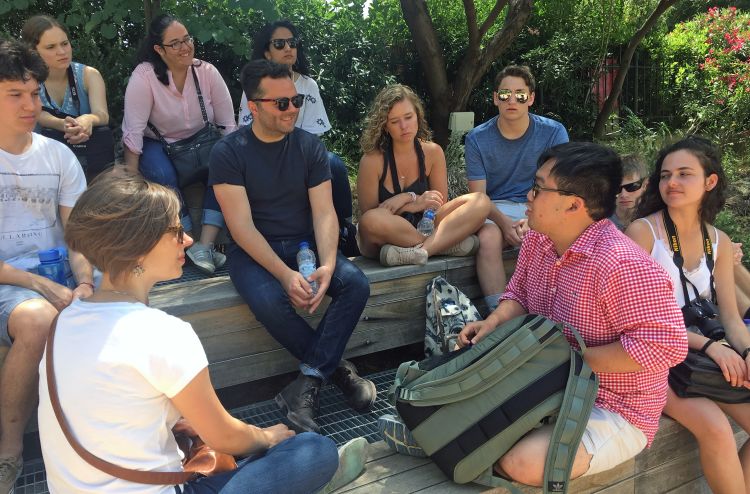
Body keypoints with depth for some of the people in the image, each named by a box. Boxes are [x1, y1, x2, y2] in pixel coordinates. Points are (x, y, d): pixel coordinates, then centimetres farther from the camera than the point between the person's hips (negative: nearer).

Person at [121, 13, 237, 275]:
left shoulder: (207, 72, -9)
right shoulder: (144, 76, -18)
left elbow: (228, 125, -5)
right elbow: (133, 130, -21)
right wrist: (131, 179, -24)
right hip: (157, 145, -3)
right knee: (164, 176, -34)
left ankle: (205, 245, -27)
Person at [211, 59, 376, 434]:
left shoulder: (309, 147, 2)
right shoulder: (228, 153, -8)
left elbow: (324, 213, -4)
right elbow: (242, 226, -15)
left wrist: (327, 265, -24)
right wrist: (285, 274, -28)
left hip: (305, 244, 4)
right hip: (254, 251, -3)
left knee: (356, 284, -24)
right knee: (269, 301, -34)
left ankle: (310, 380, -20)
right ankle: (336, 368, -10)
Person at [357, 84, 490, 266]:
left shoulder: (432, 152, 0)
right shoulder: (372, 160, -11)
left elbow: (439, 204, 2)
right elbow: (369, 219, -9)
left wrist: (404, 202, -15)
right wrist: (414, 201, -16)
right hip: (382, 243, -3)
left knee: (480, 202, -15)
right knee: (373, 220, -40)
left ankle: (419, 250, -30)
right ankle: (448, 245, -21)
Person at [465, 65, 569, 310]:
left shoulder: (553, 133, 0)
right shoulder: (477, 139, 0)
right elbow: (477, 195, -3)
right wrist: (504, 222, -24)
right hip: (496, 210, 0)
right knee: (488, 238, -34)